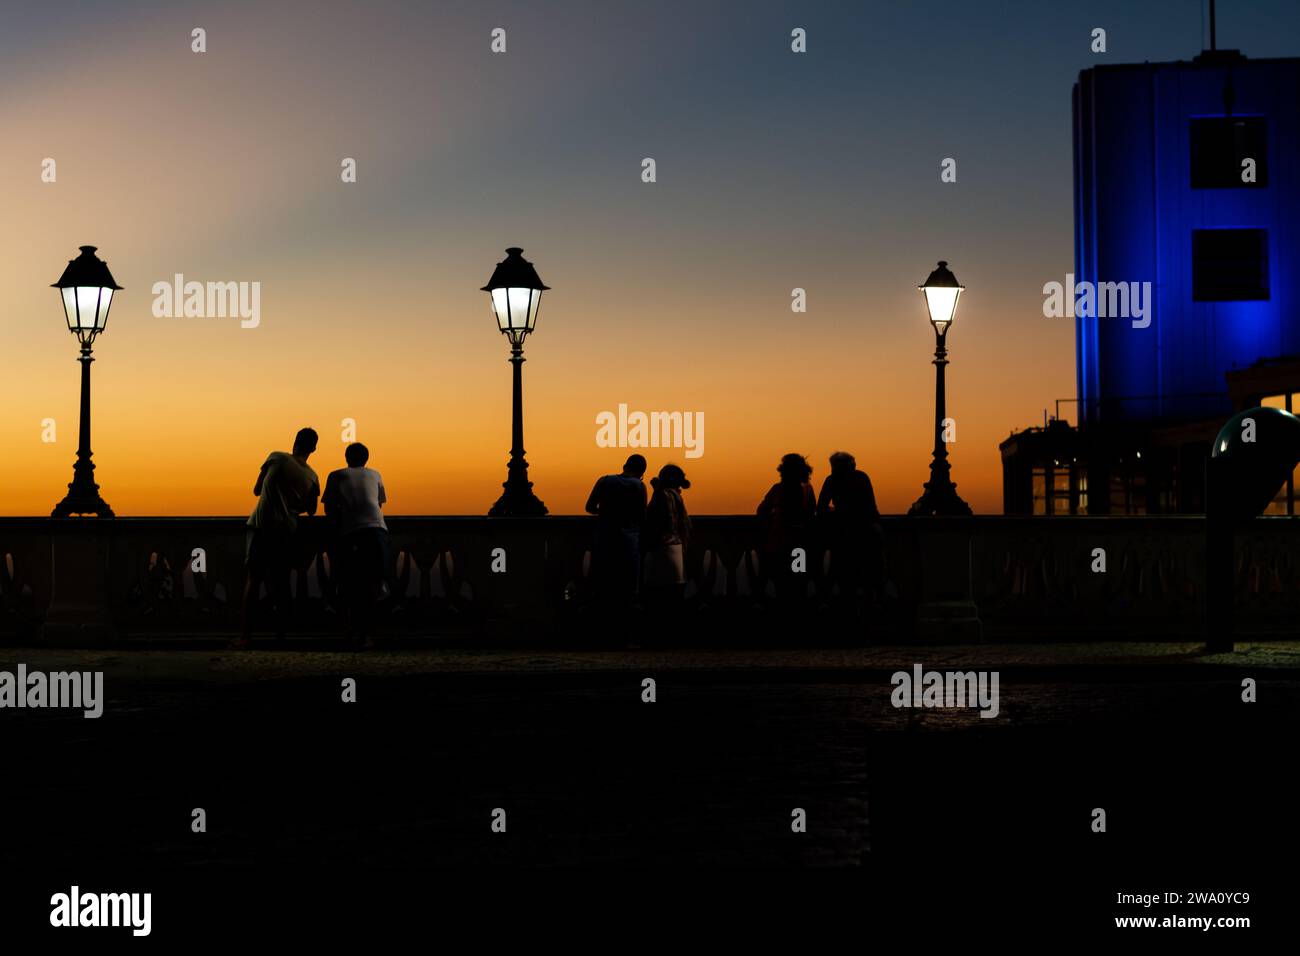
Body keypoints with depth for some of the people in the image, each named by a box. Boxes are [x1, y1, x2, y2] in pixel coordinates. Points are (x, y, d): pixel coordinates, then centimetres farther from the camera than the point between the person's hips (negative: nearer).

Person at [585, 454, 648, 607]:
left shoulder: (604, 481, 4)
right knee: (626, 589, 3)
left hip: (604, 538, 3)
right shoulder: (638, 486, -4)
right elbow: (642, 517, -4)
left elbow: (590, 507, 7)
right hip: (628, 538, -3)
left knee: (603, 588, 9)